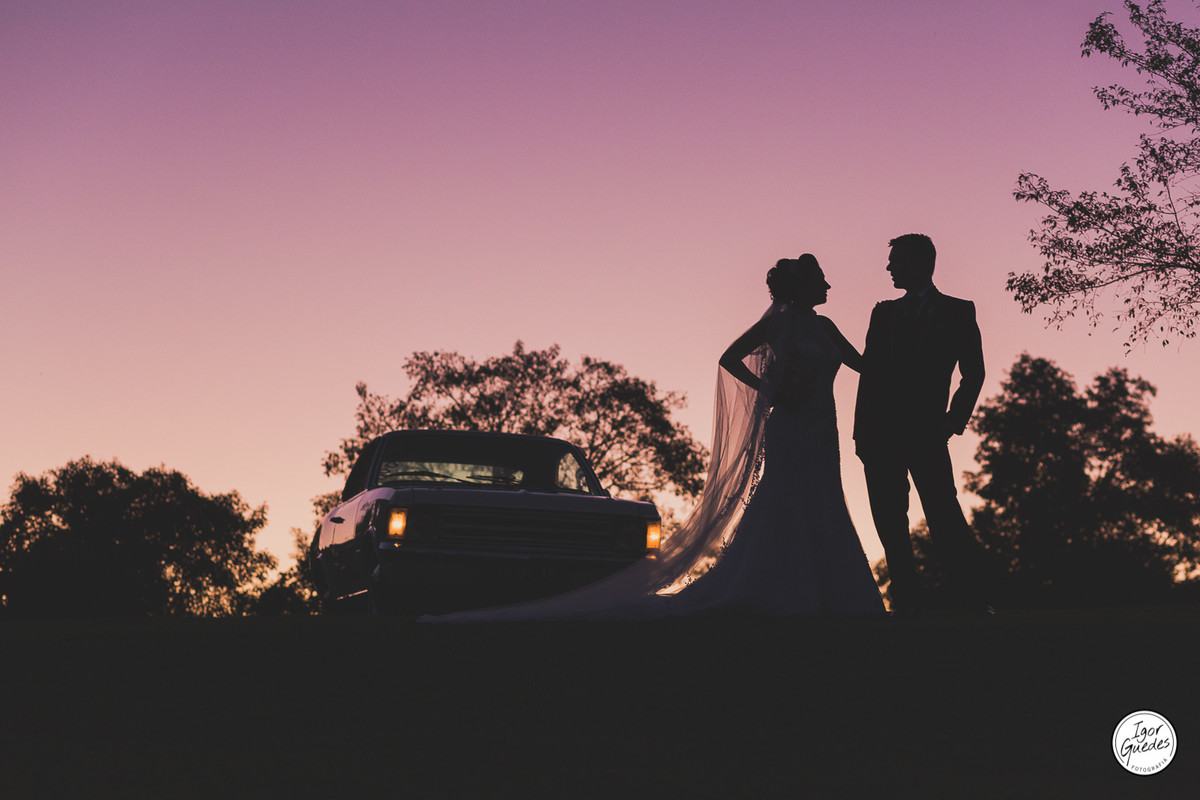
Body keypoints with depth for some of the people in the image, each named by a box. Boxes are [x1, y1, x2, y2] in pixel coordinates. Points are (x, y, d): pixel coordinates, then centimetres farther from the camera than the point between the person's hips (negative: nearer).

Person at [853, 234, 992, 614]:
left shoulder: (958, 311, 9)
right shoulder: (884, 312, 17)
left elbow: (973, 374, 5)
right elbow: (869, 372, 12)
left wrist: (953, 422, -7)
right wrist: (861, 429, 3)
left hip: (925, 431, -4)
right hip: (881, 432, 4)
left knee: (944, 518, -13)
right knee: (890, 523, -1)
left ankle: (977, 601, -10)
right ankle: (909, 604, 4)